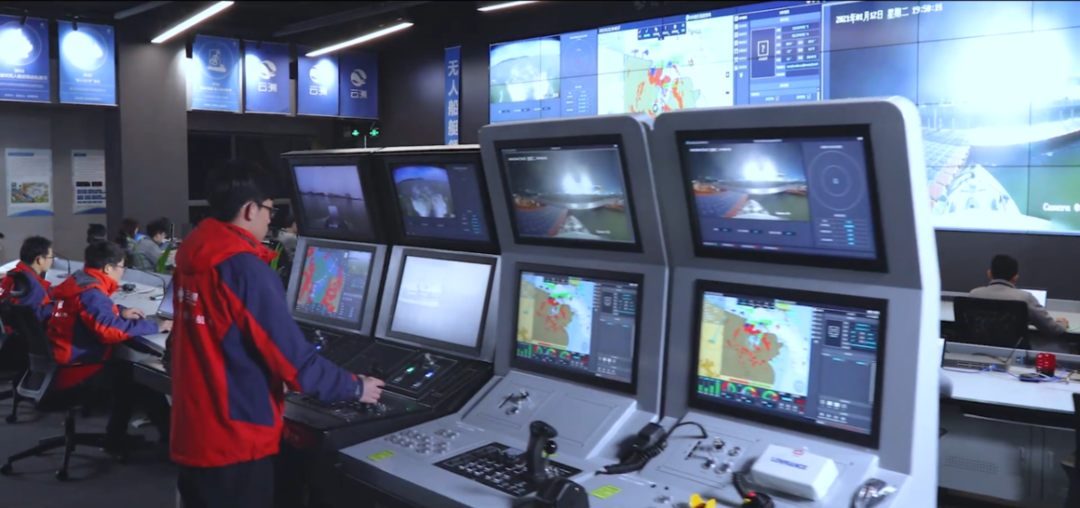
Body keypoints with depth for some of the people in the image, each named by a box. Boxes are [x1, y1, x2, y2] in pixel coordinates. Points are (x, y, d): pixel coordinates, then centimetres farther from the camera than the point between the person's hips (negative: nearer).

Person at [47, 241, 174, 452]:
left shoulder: (79, 281, 9)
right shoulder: (90, 292, -21)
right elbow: (110, 329, -33)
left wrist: (121, 311, 13)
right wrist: (155, 327, -25)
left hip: (62, 361, 10)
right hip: (74, 369, -10)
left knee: (123, 367, 15)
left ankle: (118, 438, 17)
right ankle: (171, 435, 3)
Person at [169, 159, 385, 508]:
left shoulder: (191, 257, 4)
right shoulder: (245, 270, -22)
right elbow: (293, 356, -20)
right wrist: (355, 388, -7)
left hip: (193, 432, 8)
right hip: (234, 440, -8)